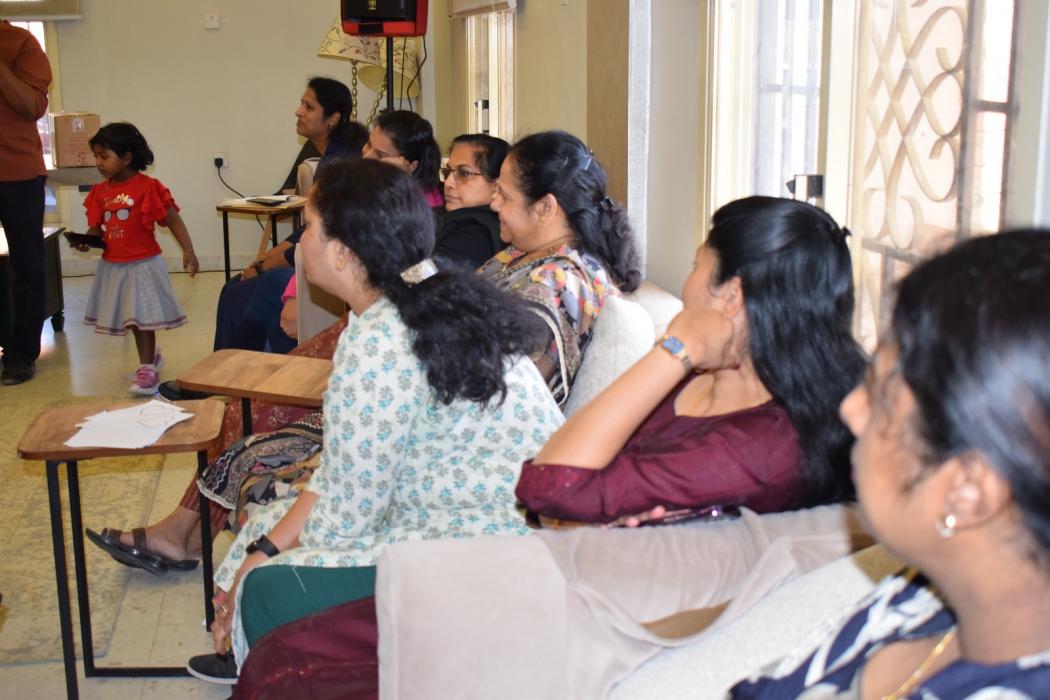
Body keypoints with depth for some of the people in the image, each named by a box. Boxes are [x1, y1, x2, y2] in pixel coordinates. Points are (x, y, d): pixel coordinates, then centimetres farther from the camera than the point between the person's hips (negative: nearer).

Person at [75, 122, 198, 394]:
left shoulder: (148, 187, -13)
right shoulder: (99, 192, 4)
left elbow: (173, 220, -11)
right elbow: (96, 227, 7)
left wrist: (188, 251, -16)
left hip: (143, 265, -6)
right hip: (112, 266, 6)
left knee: (142, 319, -3)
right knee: (134, 320, 18)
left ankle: (147, 368, 7)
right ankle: (151, 355, 38)